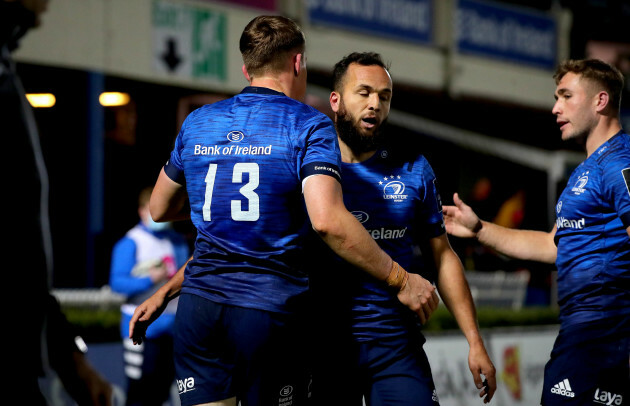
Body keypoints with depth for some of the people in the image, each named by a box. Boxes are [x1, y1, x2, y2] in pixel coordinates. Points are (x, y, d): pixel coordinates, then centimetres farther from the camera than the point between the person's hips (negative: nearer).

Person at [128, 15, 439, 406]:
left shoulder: (197, 123, 12)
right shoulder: (309, 126, -4)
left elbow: (159, 210, 25)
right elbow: (327, 221, -19)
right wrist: (399, 279, -11)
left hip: (200, 305, 4)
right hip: (272, 312, -4)